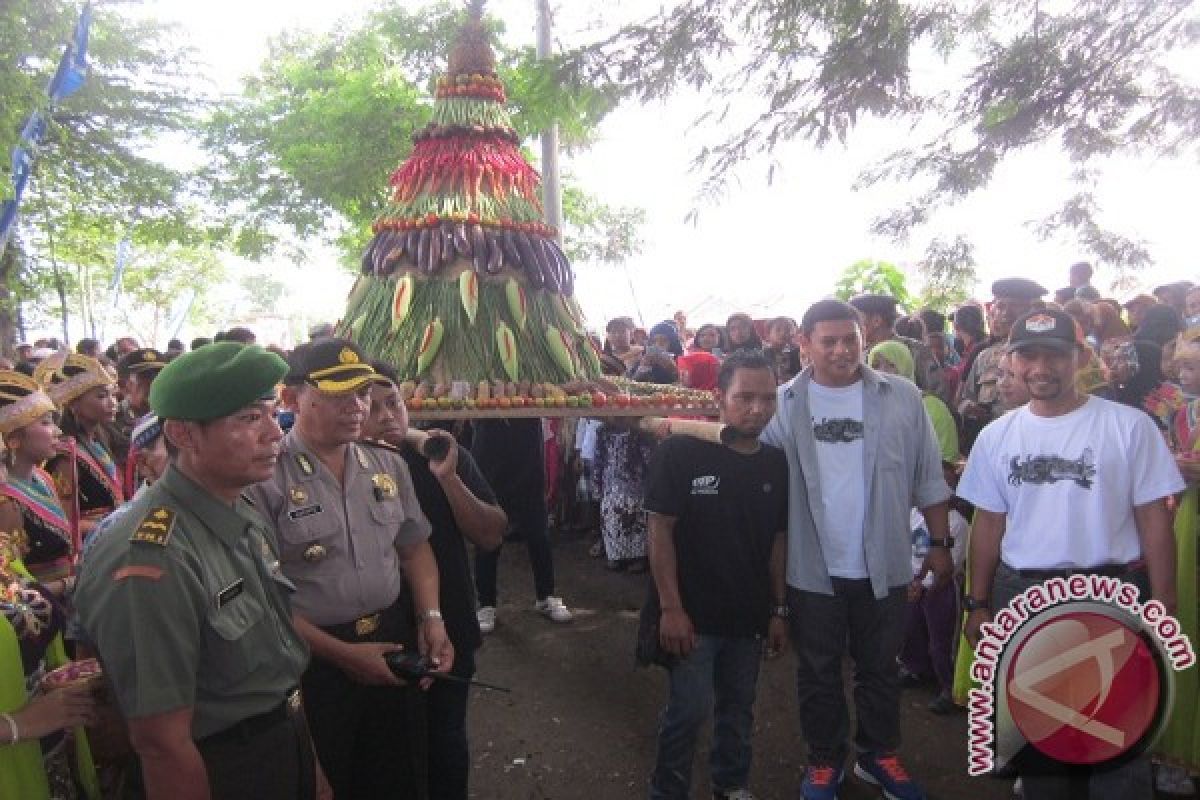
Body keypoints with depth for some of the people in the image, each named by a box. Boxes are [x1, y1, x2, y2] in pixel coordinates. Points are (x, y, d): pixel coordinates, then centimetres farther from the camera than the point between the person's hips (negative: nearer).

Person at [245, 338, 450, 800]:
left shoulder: (389, 465, 3)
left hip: (393, 645, 5)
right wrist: (341, 654, -16)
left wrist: (432, 617, -5)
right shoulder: (265, 480, -16)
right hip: (312, 659, -5)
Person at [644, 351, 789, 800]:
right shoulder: (682, 452, -15)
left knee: (739, 707, 18)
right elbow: (660, 530, -14)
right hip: (693, 613, -5)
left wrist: (778, 610, 8)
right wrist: (671, 607, -16)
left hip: (749, 614, 5)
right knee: (690, 709, 1)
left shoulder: (776, 464, 1)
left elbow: (777, 541, 7)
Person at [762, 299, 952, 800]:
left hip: (883, 565, 1)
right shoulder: (784, 404, -5)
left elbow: (928, 478, 3)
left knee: (879, 667, 18)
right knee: (818, 671, 15)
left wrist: (940, 543, 3)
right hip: (813, 569, 0)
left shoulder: (902, 398, -3)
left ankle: (878, 754, 39)